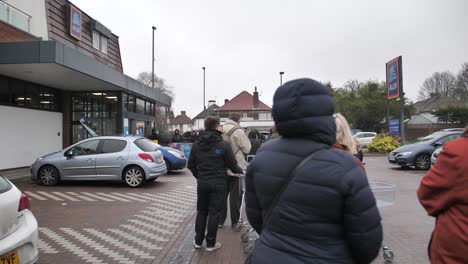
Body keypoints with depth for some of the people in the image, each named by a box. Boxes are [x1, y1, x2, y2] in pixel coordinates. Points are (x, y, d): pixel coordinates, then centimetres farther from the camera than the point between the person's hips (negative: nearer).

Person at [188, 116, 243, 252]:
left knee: (201, 211, 16)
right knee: (214, 213, 5)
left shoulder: (196, 145, 1)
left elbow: (191, 165, 6)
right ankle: (210, 243, 14)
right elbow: (233, 165, -6)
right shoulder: (223, 145, -12)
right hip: (218, 183, -4)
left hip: (202, 183, 4)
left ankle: (198, 241, 24)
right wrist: (241, 171, 14)